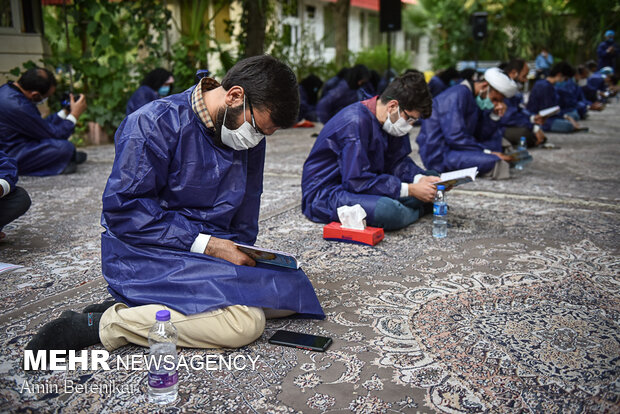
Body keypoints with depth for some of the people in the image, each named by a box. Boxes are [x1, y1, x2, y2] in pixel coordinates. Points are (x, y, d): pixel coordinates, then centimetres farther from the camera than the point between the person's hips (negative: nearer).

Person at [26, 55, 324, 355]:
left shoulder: (250, 140, 6)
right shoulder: (156, 123, -16)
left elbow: (244, 221, 16)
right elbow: (122, 210, -19)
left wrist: (238, 252, -3)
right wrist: (205, 244, -22)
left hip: (214, 249, 9)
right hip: (148, 256, -8)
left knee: (294, 291, -4)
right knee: (245, 322, -27)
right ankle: (103, 325, -16)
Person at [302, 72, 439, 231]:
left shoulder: (389, 120, 2)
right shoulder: (355, 123, -26)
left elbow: (397, 161, 9)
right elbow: (356, 181, -29)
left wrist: (420, 178, -12)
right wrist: (409, 190, -25)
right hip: (324, 194, -8)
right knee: (388, 210, -33)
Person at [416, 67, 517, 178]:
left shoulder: (475, 98, 12)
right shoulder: (458, 94, -17)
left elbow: (481, 135, 12)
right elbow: (455, 137, -25)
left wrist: (495, 116, -4)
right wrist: (488, 151, -20)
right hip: (440, 156, -10)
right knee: (493, 161, -32)